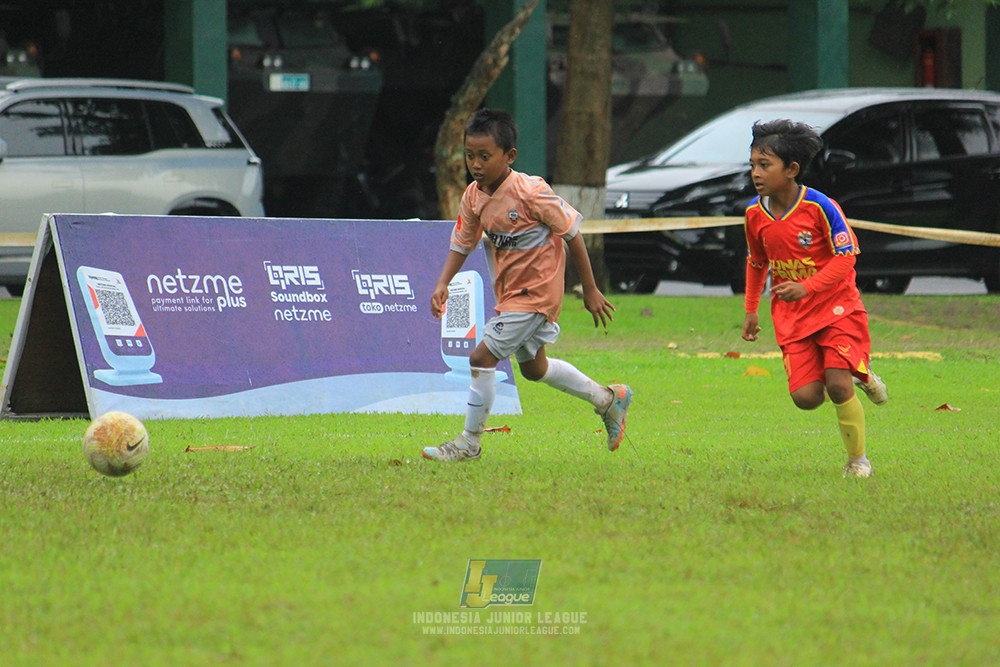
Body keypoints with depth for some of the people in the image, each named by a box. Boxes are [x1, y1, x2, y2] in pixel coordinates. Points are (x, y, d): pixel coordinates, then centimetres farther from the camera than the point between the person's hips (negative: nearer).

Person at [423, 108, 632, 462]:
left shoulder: (530, 192, -23)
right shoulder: (473, 197, -3)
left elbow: (571, 233, -15)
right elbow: (461, 244, 7)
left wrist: (590, 291, -10)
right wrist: (443, 284, -11)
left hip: (536, 290, -9)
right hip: (509, 290, 9)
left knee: (482, 358, -13)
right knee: (533, 367, 23)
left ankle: (469, 442, 1)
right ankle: (608, 399, 40)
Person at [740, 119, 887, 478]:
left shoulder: (820, 207, -18)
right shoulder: (755, 213, -1)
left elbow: (845, 257, -16)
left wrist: (807, 287, -28)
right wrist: (751, 310, 19)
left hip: (836, 307, -4)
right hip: (792, 316, 4)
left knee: (837, 385, -18)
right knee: (806, 397, -11)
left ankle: (858, 461, 2)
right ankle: (858, 377, 22)